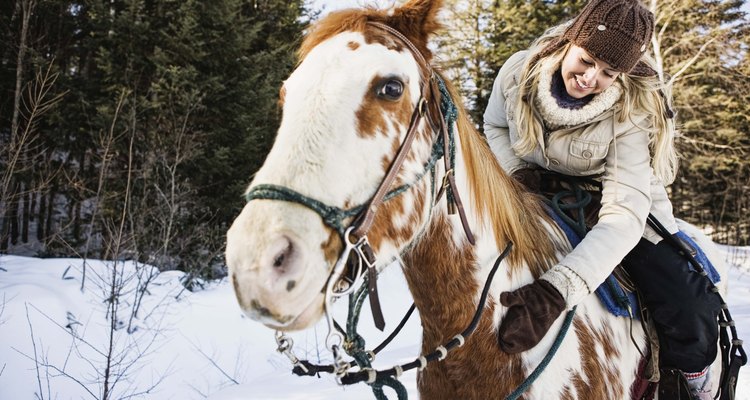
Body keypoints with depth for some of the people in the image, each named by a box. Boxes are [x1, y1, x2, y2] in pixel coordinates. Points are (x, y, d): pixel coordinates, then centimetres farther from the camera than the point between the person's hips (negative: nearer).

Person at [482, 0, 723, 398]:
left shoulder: (633, 113, -29)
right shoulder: (519, 72, -21)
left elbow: (623, 216, -39)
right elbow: (495, 125, 3)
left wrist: (557, 290, -52)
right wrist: (516, 172, -18)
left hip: (625, 208, -3)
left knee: (689, 314, -19)